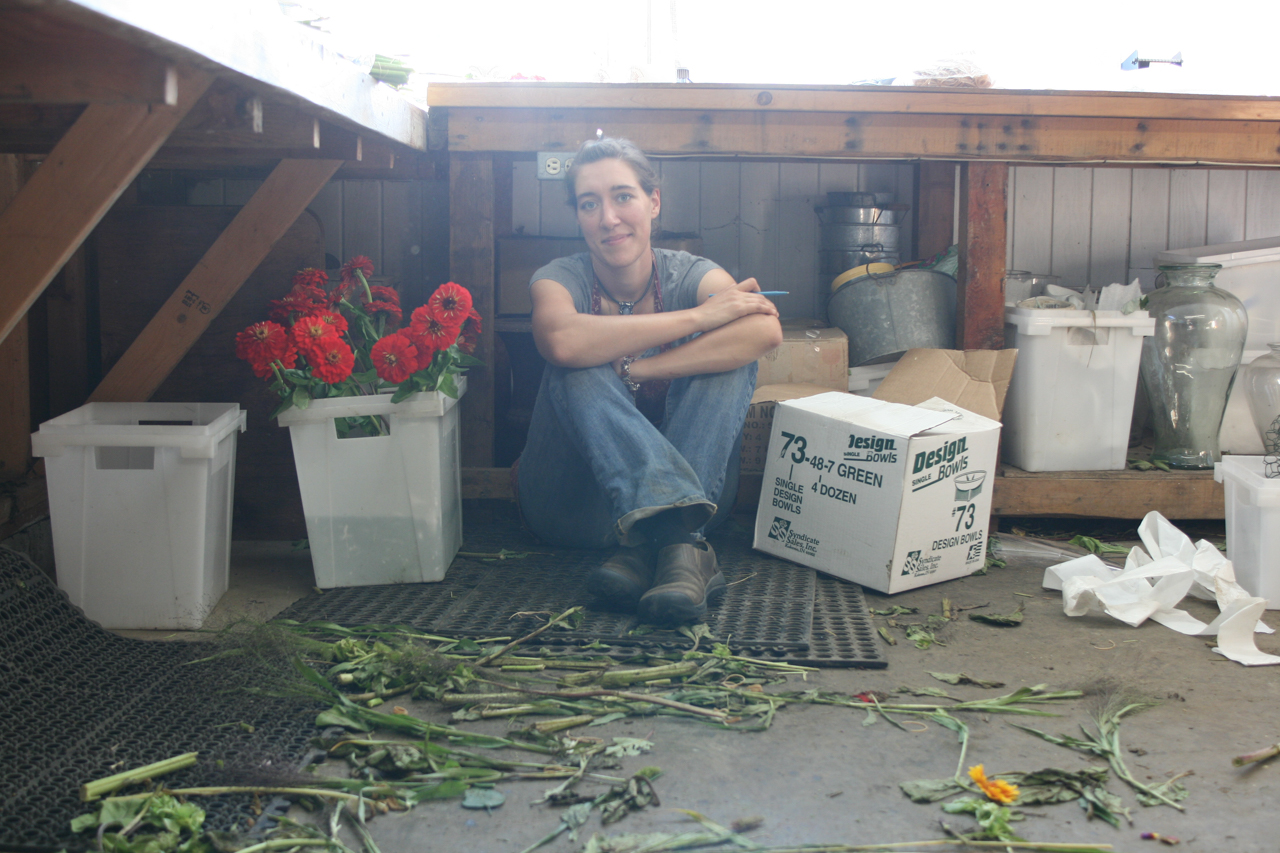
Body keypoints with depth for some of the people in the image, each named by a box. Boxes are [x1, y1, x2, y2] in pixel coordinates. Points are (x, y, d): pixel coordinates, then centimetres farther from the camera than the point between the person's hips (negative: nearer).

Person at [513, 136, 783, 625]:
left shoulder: (691, 275, -5)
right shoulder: (561, 279, -7)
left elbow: (766, 332, -30)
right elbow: (561, 340, -34)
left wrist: (629, 369, -30)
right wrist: (698, 316, -31)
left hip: (692, 488, 1)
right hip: (573, 505, -1)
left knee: (730, 355, -21)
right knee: (581, 369, -27)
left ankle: (649, 549, -37)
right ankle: (683, 543, -46)